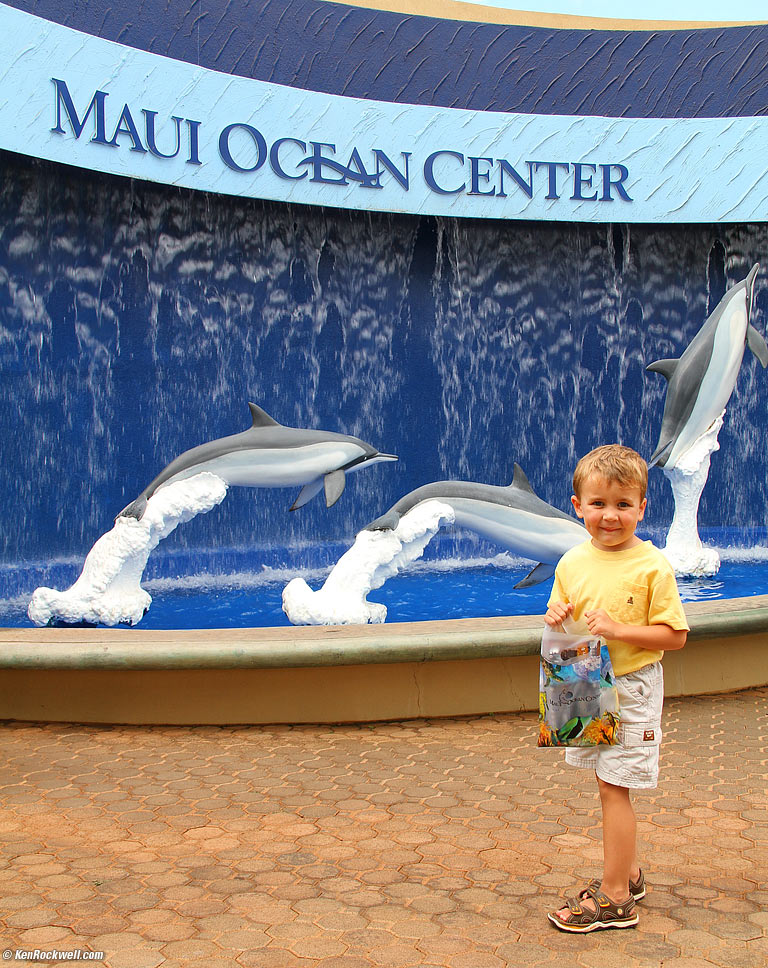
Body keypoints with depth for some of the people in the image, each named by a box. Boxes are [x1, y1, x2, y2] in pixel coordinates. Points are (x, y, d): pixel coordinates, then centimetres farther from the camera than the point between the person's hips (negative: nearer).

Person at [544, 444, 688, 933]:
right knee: (611, 786, 16)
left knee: (614, 787, -3)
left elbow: (675, 635, -13)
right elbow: (562, 619, 13)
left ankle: (614, 898, 9)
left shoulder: (652, 566, -14)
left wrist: (618, 630, -23)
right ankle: (629, 872, 33)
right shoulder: (572, 563, 2)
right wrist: (557, 618, -10)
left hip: (632, 688, -6)